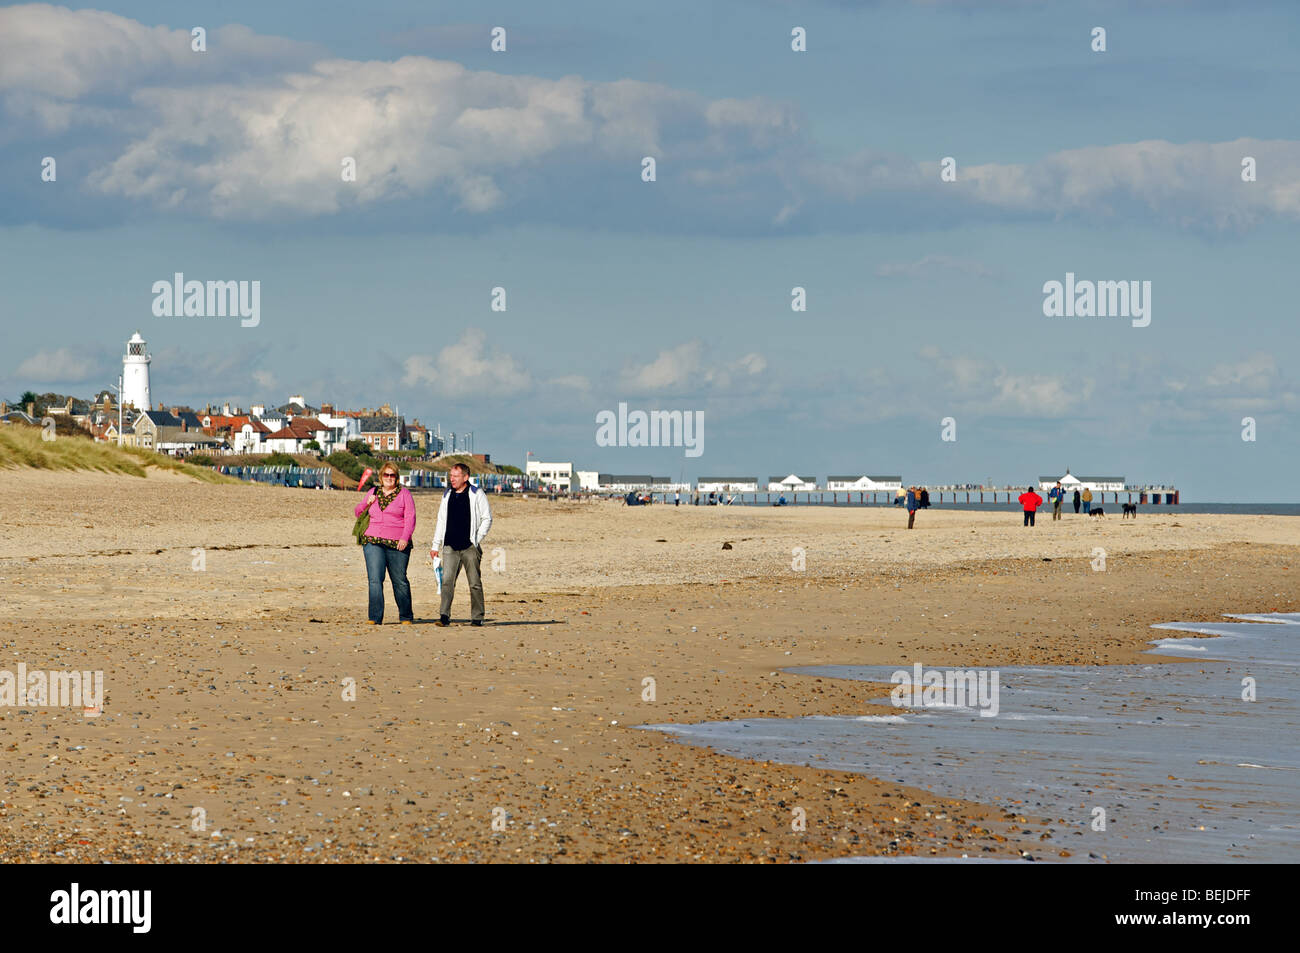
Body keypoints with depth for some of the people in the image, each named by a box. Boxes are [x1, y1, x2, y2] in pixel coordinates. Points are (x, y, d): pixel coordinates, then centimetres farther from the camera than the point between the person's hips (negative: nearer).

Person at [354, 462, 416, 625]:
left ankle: (406, 617, 18)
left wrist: (405, 538, -16)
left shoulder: (404, 494, 4)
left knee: (400, 580, 3)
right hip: (373, 541, 2)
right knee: (375, 579, -10)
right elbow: (357, 512, 23)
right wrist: (367, 503, 3)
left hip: (397, 544, -2)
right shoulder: (373, 492, 15)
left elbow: (410, 518, -3)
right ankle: (375, 618, -12)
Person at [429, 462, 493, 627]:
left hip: (470, 547, -3)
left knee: (475, 583, 2)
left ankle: (477, 618, 9)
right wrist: (435, 545, 16)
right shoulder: (447, 495, 14)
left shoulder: (477, 495, -1)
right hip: (450, 547, 3)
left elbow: (487, 519, 1)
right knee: (447, 581, -9)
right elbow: (441, 521, 20)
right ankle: (444, 616, -13)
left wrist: (477, 539, -7)